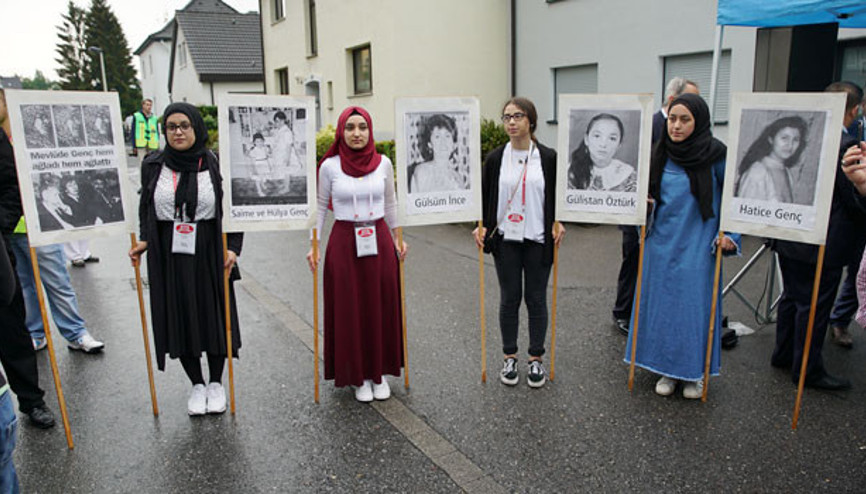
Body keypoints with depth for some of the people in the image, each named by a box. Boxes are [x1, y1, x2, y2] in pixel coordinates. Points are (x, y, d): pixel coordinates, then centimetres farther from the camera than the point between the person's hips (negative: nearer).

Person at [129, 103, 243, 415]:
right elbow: (146, 208, 12)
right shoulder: (153, 165, 3)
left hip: (208, 254, -2)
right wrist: (143, 240, -3)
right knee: (179, 319, 7)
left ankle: (216, 383, 26)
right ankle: (197, 385, 26)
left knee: (214, 316, 6)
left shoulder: (214, 165, -4)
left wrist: (233, 247, -11)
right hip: (168, 257, 2)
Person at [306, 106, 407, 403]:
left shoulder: (383, 163, 1)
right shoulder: (330, 166, -4)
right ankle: (358, 375, 21)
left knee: (381, 308, 8)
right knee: (349, 311, 5)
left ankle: (380, 372, 26)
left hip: (378, 242, 2)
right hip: (344, 244, -2)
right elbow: (321, 206, 3)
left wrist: (397, 239, 14)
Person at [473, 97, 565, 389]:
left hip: (538, 240, -1)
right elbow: (485, 197, 6)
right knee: (509, 299, 8)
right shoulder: (495, 158, 2)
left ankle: (536, 359, 22)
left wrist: (557, 223, -8)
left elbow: (558, 196, 7)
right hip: (506, 240, 1)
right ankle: (509, 357, 23)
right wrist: (481, 226, -8)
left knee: (536, 299, 7)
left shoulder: (548, 157, -1)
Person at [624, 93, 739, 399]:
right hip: (662, 242, 4)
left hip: (697, 245, -4)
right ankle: (669, 369, 23)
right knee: (662, 304, 8)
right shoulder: (660, 154, 4)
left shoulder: (716, 155, -9)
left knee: (695, 304, 2)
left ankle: (696, 372, 20)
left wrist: (730, 233, -9)